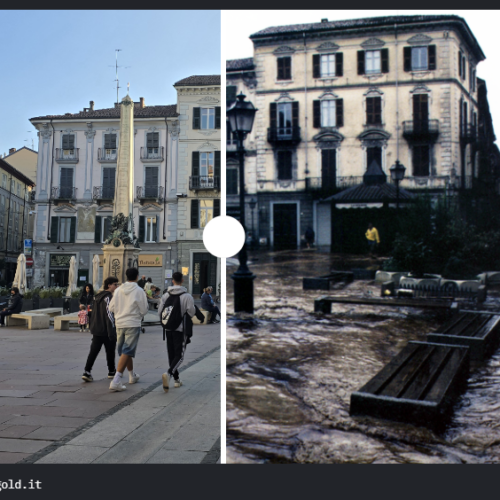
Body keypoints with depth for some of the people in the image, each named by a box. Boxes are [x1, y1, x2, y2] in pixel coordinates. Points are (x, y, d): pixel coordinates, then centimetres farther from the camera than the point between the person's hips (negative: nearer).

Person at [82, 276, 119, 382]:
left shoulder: (98, 296, 14)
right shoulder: (108, 297, -16)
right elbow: (109, 315, -21)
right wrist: (112, 332, -21)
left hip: (96, 329, 8)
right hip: (106, 330, -8)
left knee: (94, 350, 4)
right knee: (110, 351, 8)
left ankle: (87, 372, -6)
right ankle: (111, 372, 21)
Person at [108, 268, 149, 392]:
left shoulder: (118, 290, 2)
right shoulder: (139, 291, -9)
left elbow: (111, 308, 6)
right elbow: (144, 310, -8)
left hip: (119, 324, 5)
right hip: (133, 324, -5)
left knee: (126, 351, 19)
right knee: (127, 352, -7)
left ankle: (132, 375, 37)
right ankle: (116, 380, -18)